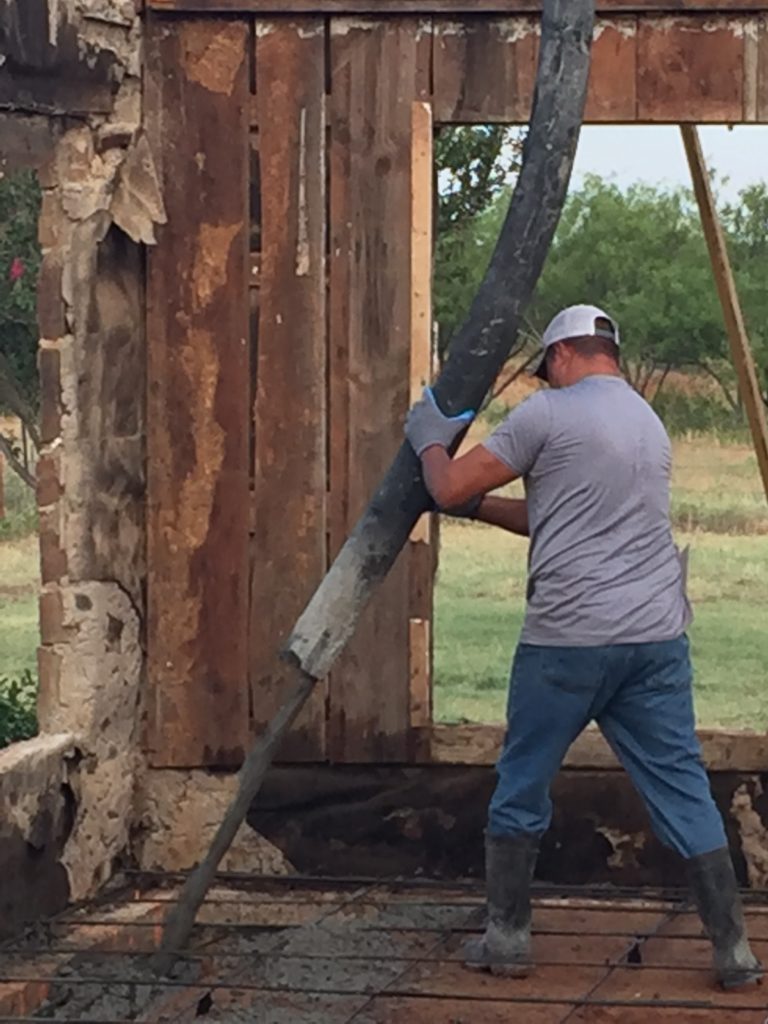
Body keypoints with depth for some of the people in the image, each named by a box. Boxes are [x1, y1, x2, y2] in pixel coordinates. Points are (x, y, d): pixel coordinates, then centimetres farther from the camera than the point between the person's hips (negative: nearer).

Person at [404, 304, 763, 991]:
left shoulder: (549, 413, -4)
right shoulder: (650, 423, 19)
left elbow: (451, 490, 0)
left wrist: (431, 443, 20)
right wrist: (478, 507, 29)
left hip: (567, 641, -5)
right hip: (656, 638, 5)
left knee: (522, 787, 11)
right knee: (683, 791, 6)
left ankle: (508, 938, 18)